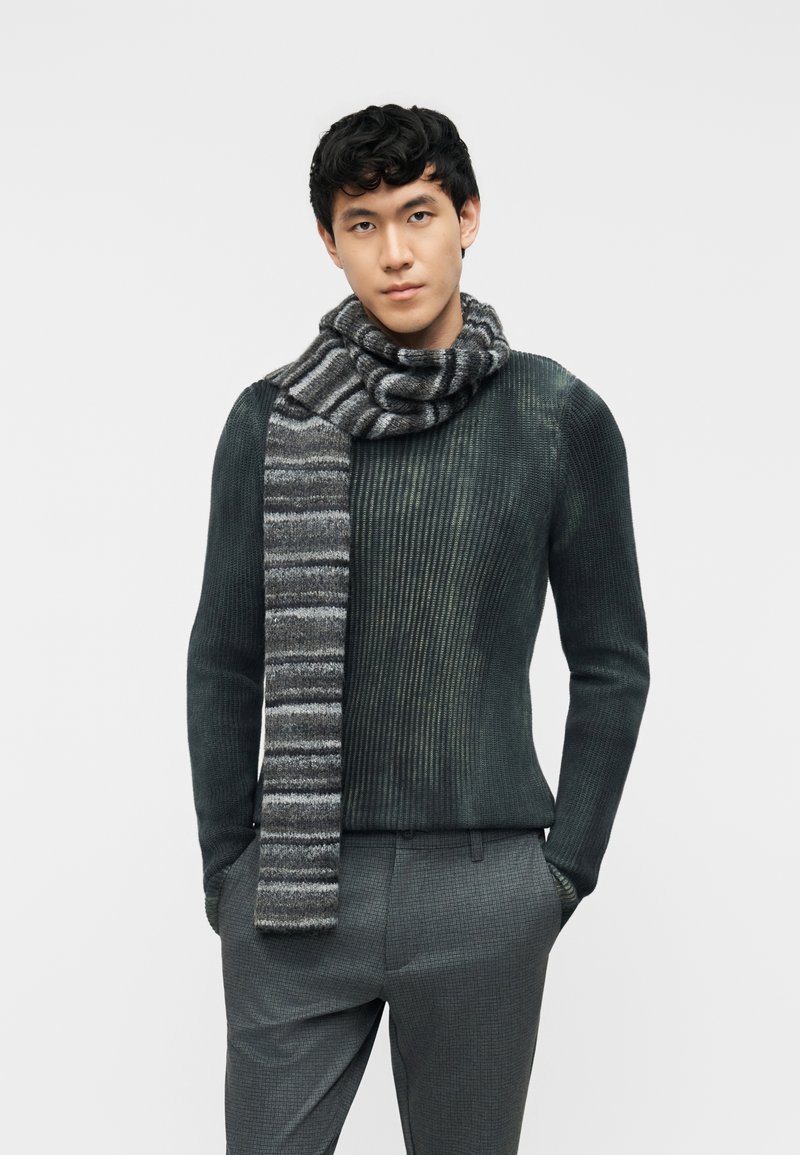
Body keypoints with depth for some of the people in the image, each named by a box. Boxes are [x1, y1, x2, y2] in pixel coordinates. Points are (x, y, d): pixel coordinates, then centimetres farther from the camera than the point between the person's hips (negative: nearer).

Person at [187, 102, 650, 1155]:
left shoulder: (561, 418, -1)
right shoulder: (272, 419, 1)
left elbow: (612, 663, 4)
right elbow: (225, 662, 6)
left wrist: (567, 868, 1)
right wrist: (226, 869, 3)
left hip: (482, 888, 0)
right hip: (294, 889, 1)